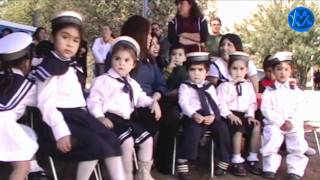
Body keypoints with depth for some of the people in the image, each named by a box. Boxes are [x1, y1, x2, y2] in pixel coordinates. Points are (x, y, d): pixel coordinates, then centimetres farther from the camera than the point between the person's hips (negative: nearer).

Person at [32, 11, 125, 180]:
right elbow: (46, 103, -17)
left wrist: (85, 118, 8)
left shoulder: (72, 66, 18)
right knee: (96, 146, -23)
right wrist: (60, 132, -25)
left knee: (111, 140, -6)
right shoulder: (50, 67, -9)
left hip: (77, 115, 8)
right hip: (60, 118, -8)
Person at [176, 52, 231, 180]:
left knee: (222, 127, -21)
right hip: (193, 117, -4)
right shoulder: (185, 86, 9)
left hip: (210, 117, 4)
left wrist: (213, 116, -11)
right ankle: (182, 164, -27)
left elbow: (216, 103, 11)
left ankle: (224, 160, -4)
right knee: (193, 129, -34)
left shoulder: (209, 87, 20)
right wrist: (194, 114, -25)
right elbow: (183, 103, -7)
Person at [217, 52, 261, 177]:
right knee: (238, 129, -32)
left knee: (257, 127, -19)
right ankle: (237, 161, -18)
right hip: (230, 116, -5)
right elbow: (221, 104, -10)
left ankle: (252, 159, -7)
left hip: (244, 115, 5)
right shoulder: (225, 86, -1)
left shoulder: (248, 86, 15)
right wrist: (230, 115, -22)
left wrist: (250, 115, -4)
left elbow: (252, 103, 12)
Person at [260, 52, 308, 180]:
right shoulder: (269, 91, 5)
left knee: (298, 139, -21)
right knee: (272, 135, -29)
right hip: (274, 123, -2)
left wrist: (291, 122, -13)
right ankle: (270, 167, -15)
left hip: (293, 124, 2)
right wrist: (280, 122, -15)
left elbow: (299, 110, 4)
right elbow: (266, 109, -6)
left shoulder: (296, 91, 12)